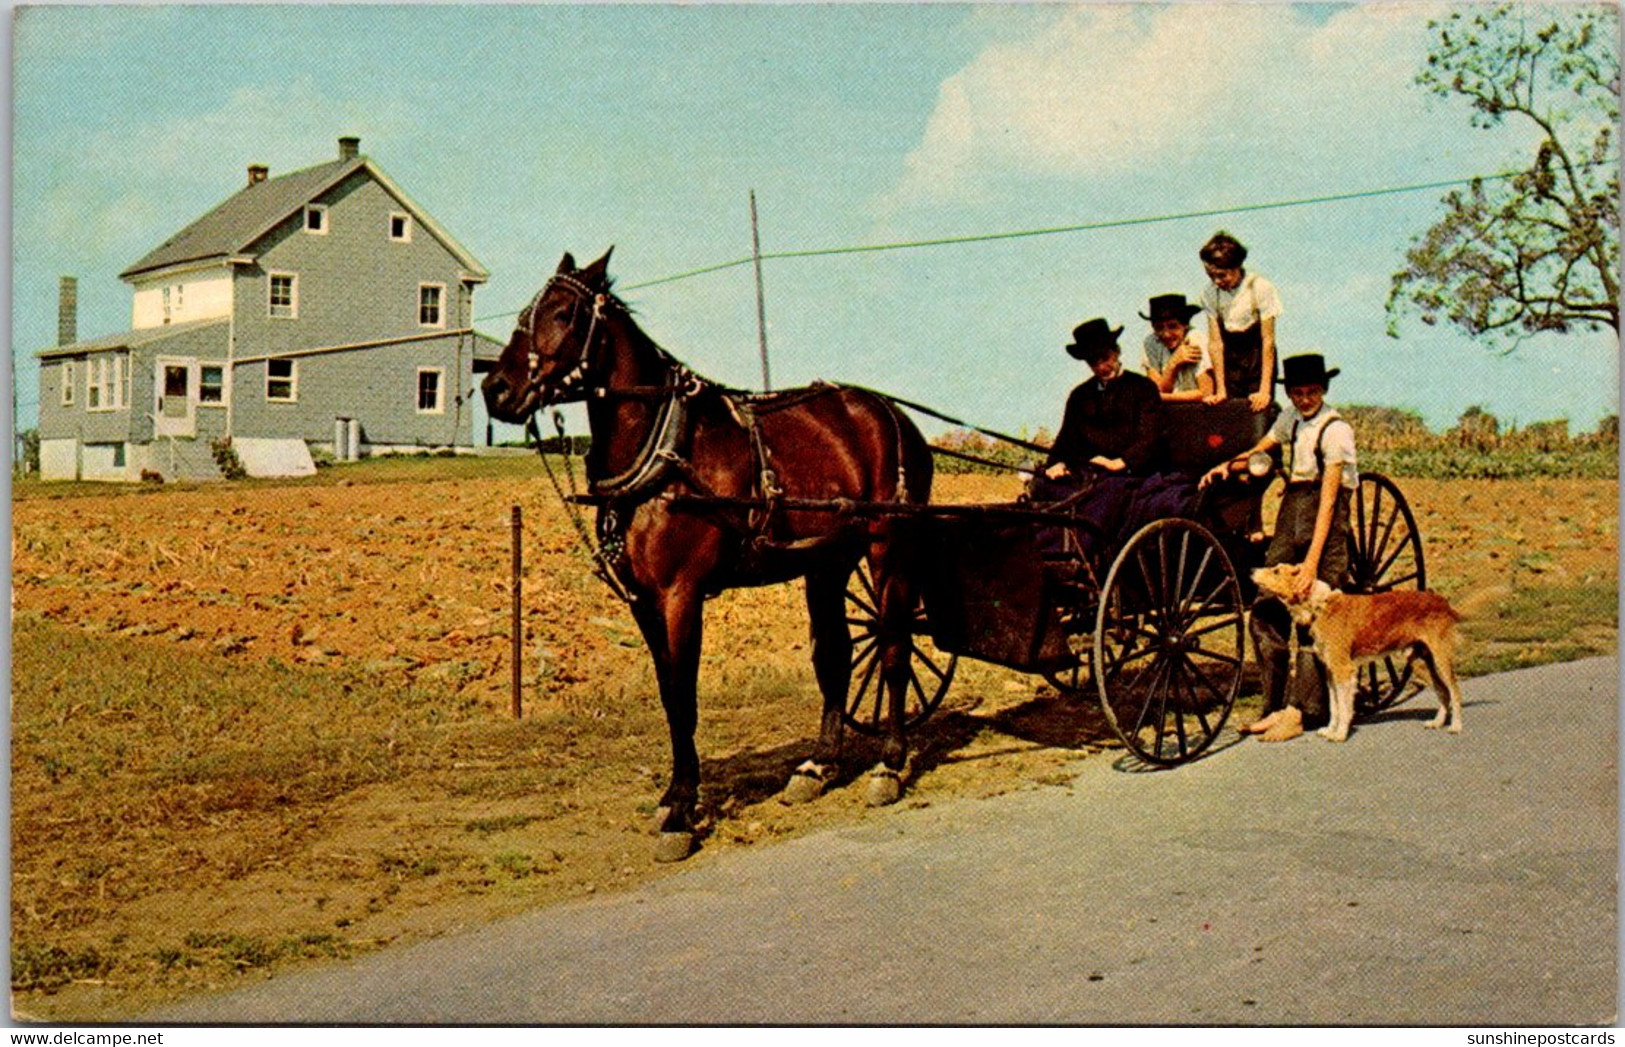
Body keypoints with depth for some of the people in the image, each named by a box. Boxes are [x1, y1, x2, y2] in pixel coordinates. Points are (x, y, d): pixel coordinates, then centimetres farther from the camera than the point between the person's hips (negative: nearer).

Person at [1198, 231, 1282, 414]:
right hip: (1229, 356, 2)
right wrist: (1220, 390, -14)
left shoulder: (1260, 288, -15)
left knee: (1258, 410, -11)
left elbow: (1268, 340, -16)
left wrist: (1265, 391, -22)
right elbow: (1215, 342, -8)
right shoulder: (1209, 293, -7)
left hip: (1258, 353, -2)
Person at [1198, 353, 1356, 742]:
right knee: (1266, 612, -2)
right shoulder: (1290, 419, 12)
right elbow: (1259, 451, 28)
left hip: (1325, 521, -7)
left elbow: (1328, 499, -15)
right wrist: (1228, 465, 5)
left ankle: (1301, 710, -11)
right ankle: (1275, 706, 3)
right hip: (1291, 509, 7)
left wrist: (1312, 561, -21)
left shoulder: (1335, 430, -9)